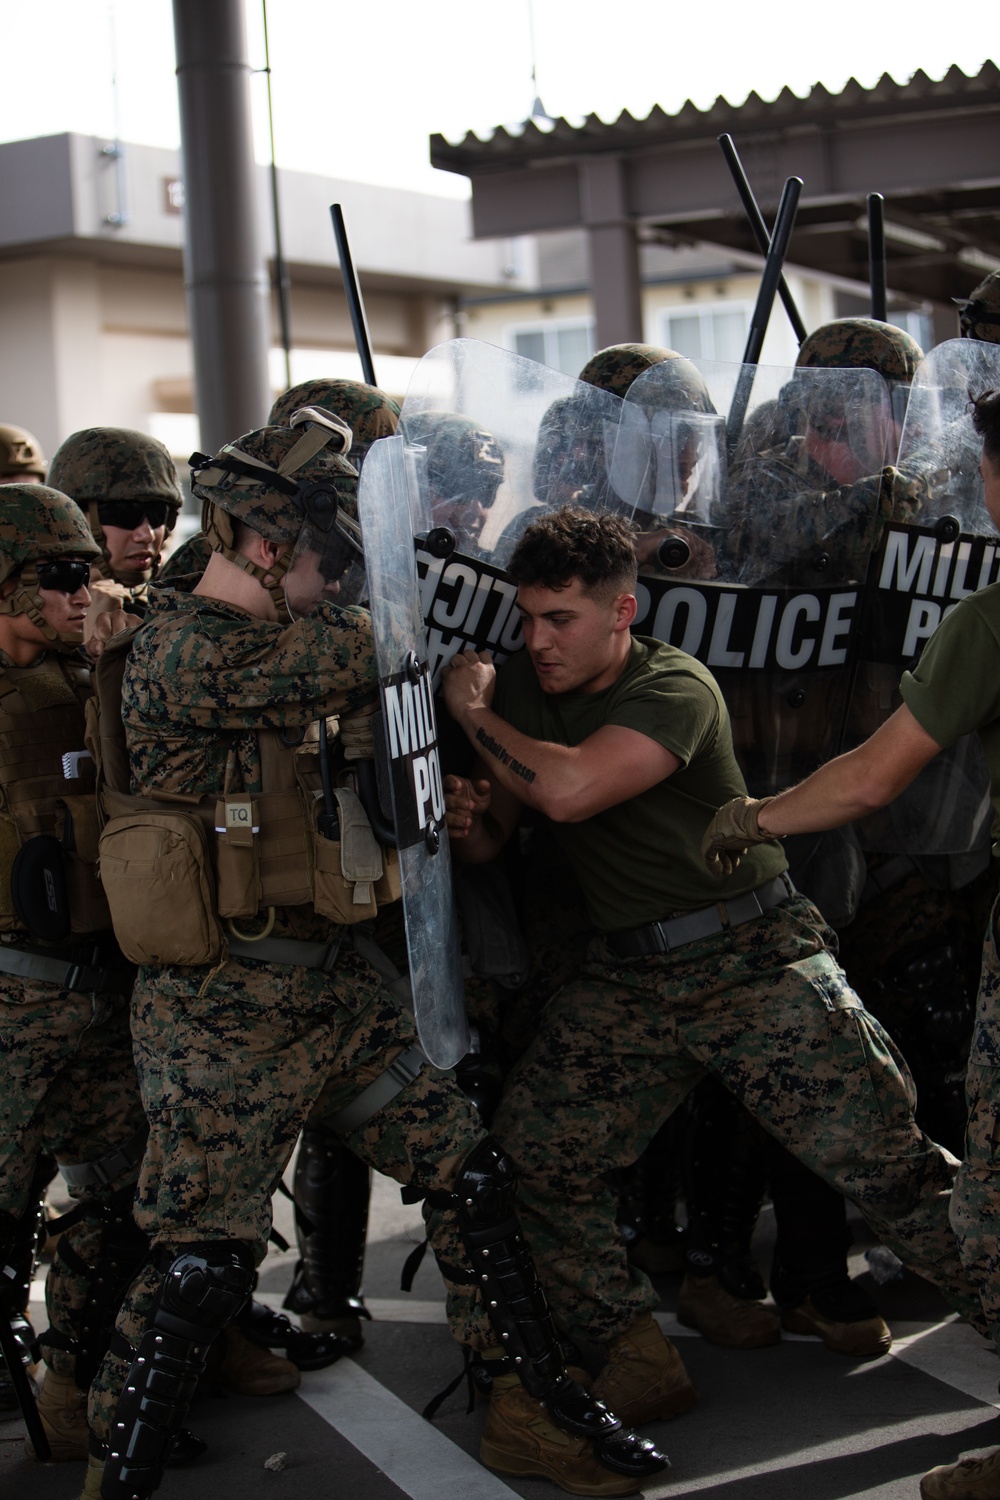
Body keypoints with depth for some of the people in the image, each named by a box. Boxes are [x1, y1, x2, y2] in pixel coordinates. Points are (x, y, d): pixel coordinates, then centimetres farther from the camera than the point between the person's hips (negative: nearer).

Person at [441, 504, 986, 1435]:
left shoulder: (675, 688, -15)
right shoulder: (524, 686, 6)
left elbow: (569, 789, -30)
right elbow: (492, 835, 13)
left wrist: (473, 713, -13)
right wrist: (464, 820, -12)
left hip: (754, 960, -6)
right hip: (624, 976, 6)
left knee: (888, 1164, -9)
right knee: (531, 1152, -4)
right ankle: (638, 1359, 8)